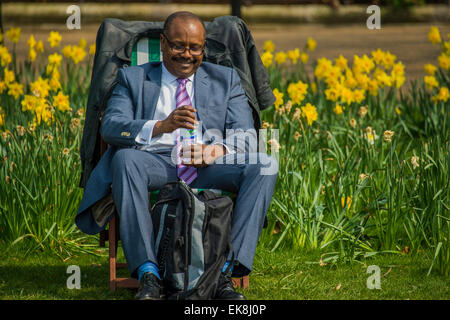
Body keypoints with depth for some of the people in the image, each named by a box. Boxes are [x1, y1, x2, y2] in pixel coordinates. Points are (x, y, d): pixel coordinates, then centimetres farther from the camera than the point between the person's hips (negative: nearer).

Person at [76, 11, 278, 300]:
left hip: (210, 168, 1)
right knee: (125, 159, -36)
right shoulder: (133, 78, 16)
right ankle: (148, 274, -37)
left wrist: (218, 150, -19)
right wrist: (161, 126, -21)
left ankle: (226, 270, -32)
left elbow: (246, 135, 7)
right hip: (156, 164, -1)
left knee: (265, 164, -27)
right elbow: (110, 127, -1)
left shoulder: (226, 79, 20)